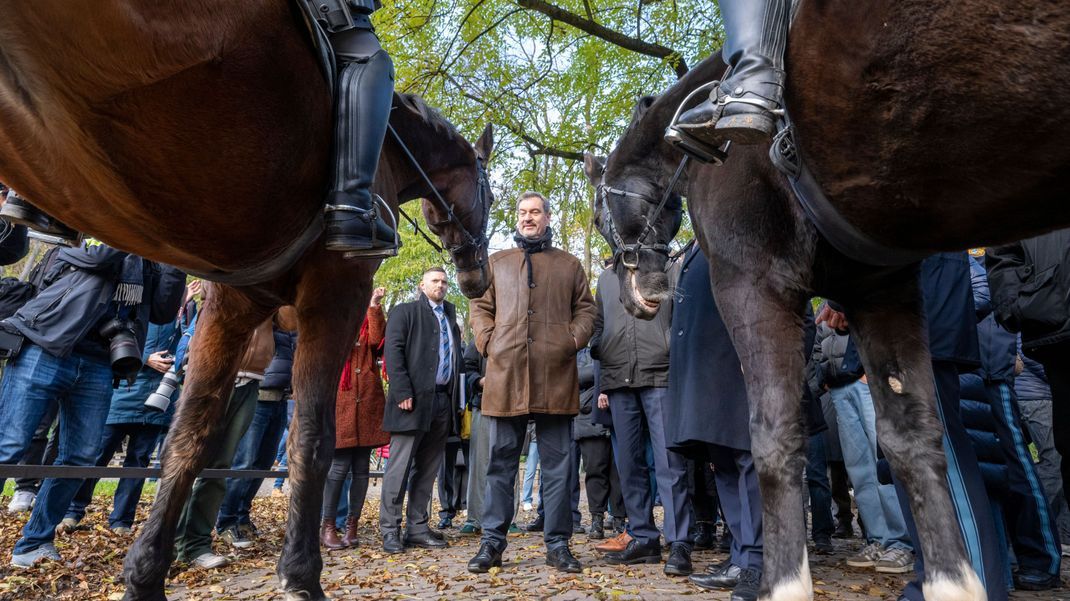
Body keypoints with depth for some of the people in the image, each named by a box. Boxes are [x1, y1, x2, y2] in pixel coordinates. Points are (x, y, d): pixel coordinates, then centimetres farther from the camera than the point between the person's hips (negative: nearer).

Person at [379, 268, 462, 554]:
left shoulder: (450, 315, 22)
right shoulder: (405, 311, 4)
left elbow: (456, 356, 18)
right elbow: (393, 352, -6)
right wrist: (402, 392, -16)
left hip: (443, 401, 6)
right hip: (414, 400, -6)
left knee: (427, 469, 9)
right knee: (400, 466, -2)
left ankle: (417, 527, 16)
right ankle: (390, 529, 6)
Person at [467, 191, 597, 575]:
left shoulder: (569, 265, 16)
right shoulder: (497, 263, 17)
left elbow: (585, 309, 14)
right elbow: (480, 307, 15)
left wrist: (573, 341, -3)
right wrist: (487, 342, -1)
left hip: (556, 375, 0)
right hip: (505, 374, 1)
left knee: (557, 464, 5)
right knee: (501, 462, 6)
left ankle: (558, 544, 15)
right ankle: (492, 542, 15)